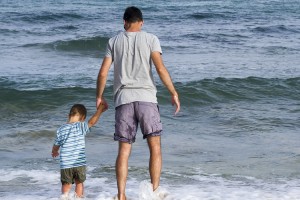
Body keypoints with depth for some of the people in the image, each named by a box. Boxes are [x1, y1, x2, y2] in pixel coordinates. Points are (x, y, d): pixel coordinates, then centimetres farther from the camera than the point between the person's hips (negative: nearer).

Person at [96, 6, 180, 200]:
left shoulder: (114, 41, 11)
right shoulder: (150, 39, 4)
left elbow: (103, 73, 8)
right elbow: (160, 68, -7)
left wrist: (99, 96, 22)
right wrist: (174, 93, 0)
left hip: (123, 98, 2)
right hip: (146, 97, -2)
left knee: (124, 150, 5)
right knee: (155, 147, 2)